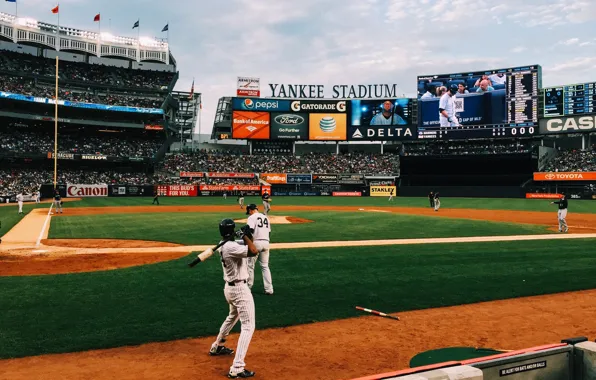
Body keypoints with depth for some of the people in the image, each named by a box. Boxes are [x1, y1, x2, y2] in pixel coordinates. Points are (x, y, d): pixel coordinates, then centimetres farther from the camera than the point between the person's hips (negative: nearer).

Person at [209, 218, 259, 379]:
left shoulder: (224, 245, 6)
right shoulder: (232, 247, -24)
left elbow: (246, 247, 15)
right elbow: (254, 252, -31)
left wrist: (247, 237, -4)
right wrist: (245, 235, -19)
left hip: (229, 287, 10)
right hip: (240, 289, -10)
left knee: (233, 317, 33)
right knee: (248, 326, -8)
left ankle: (217, 347, 49)